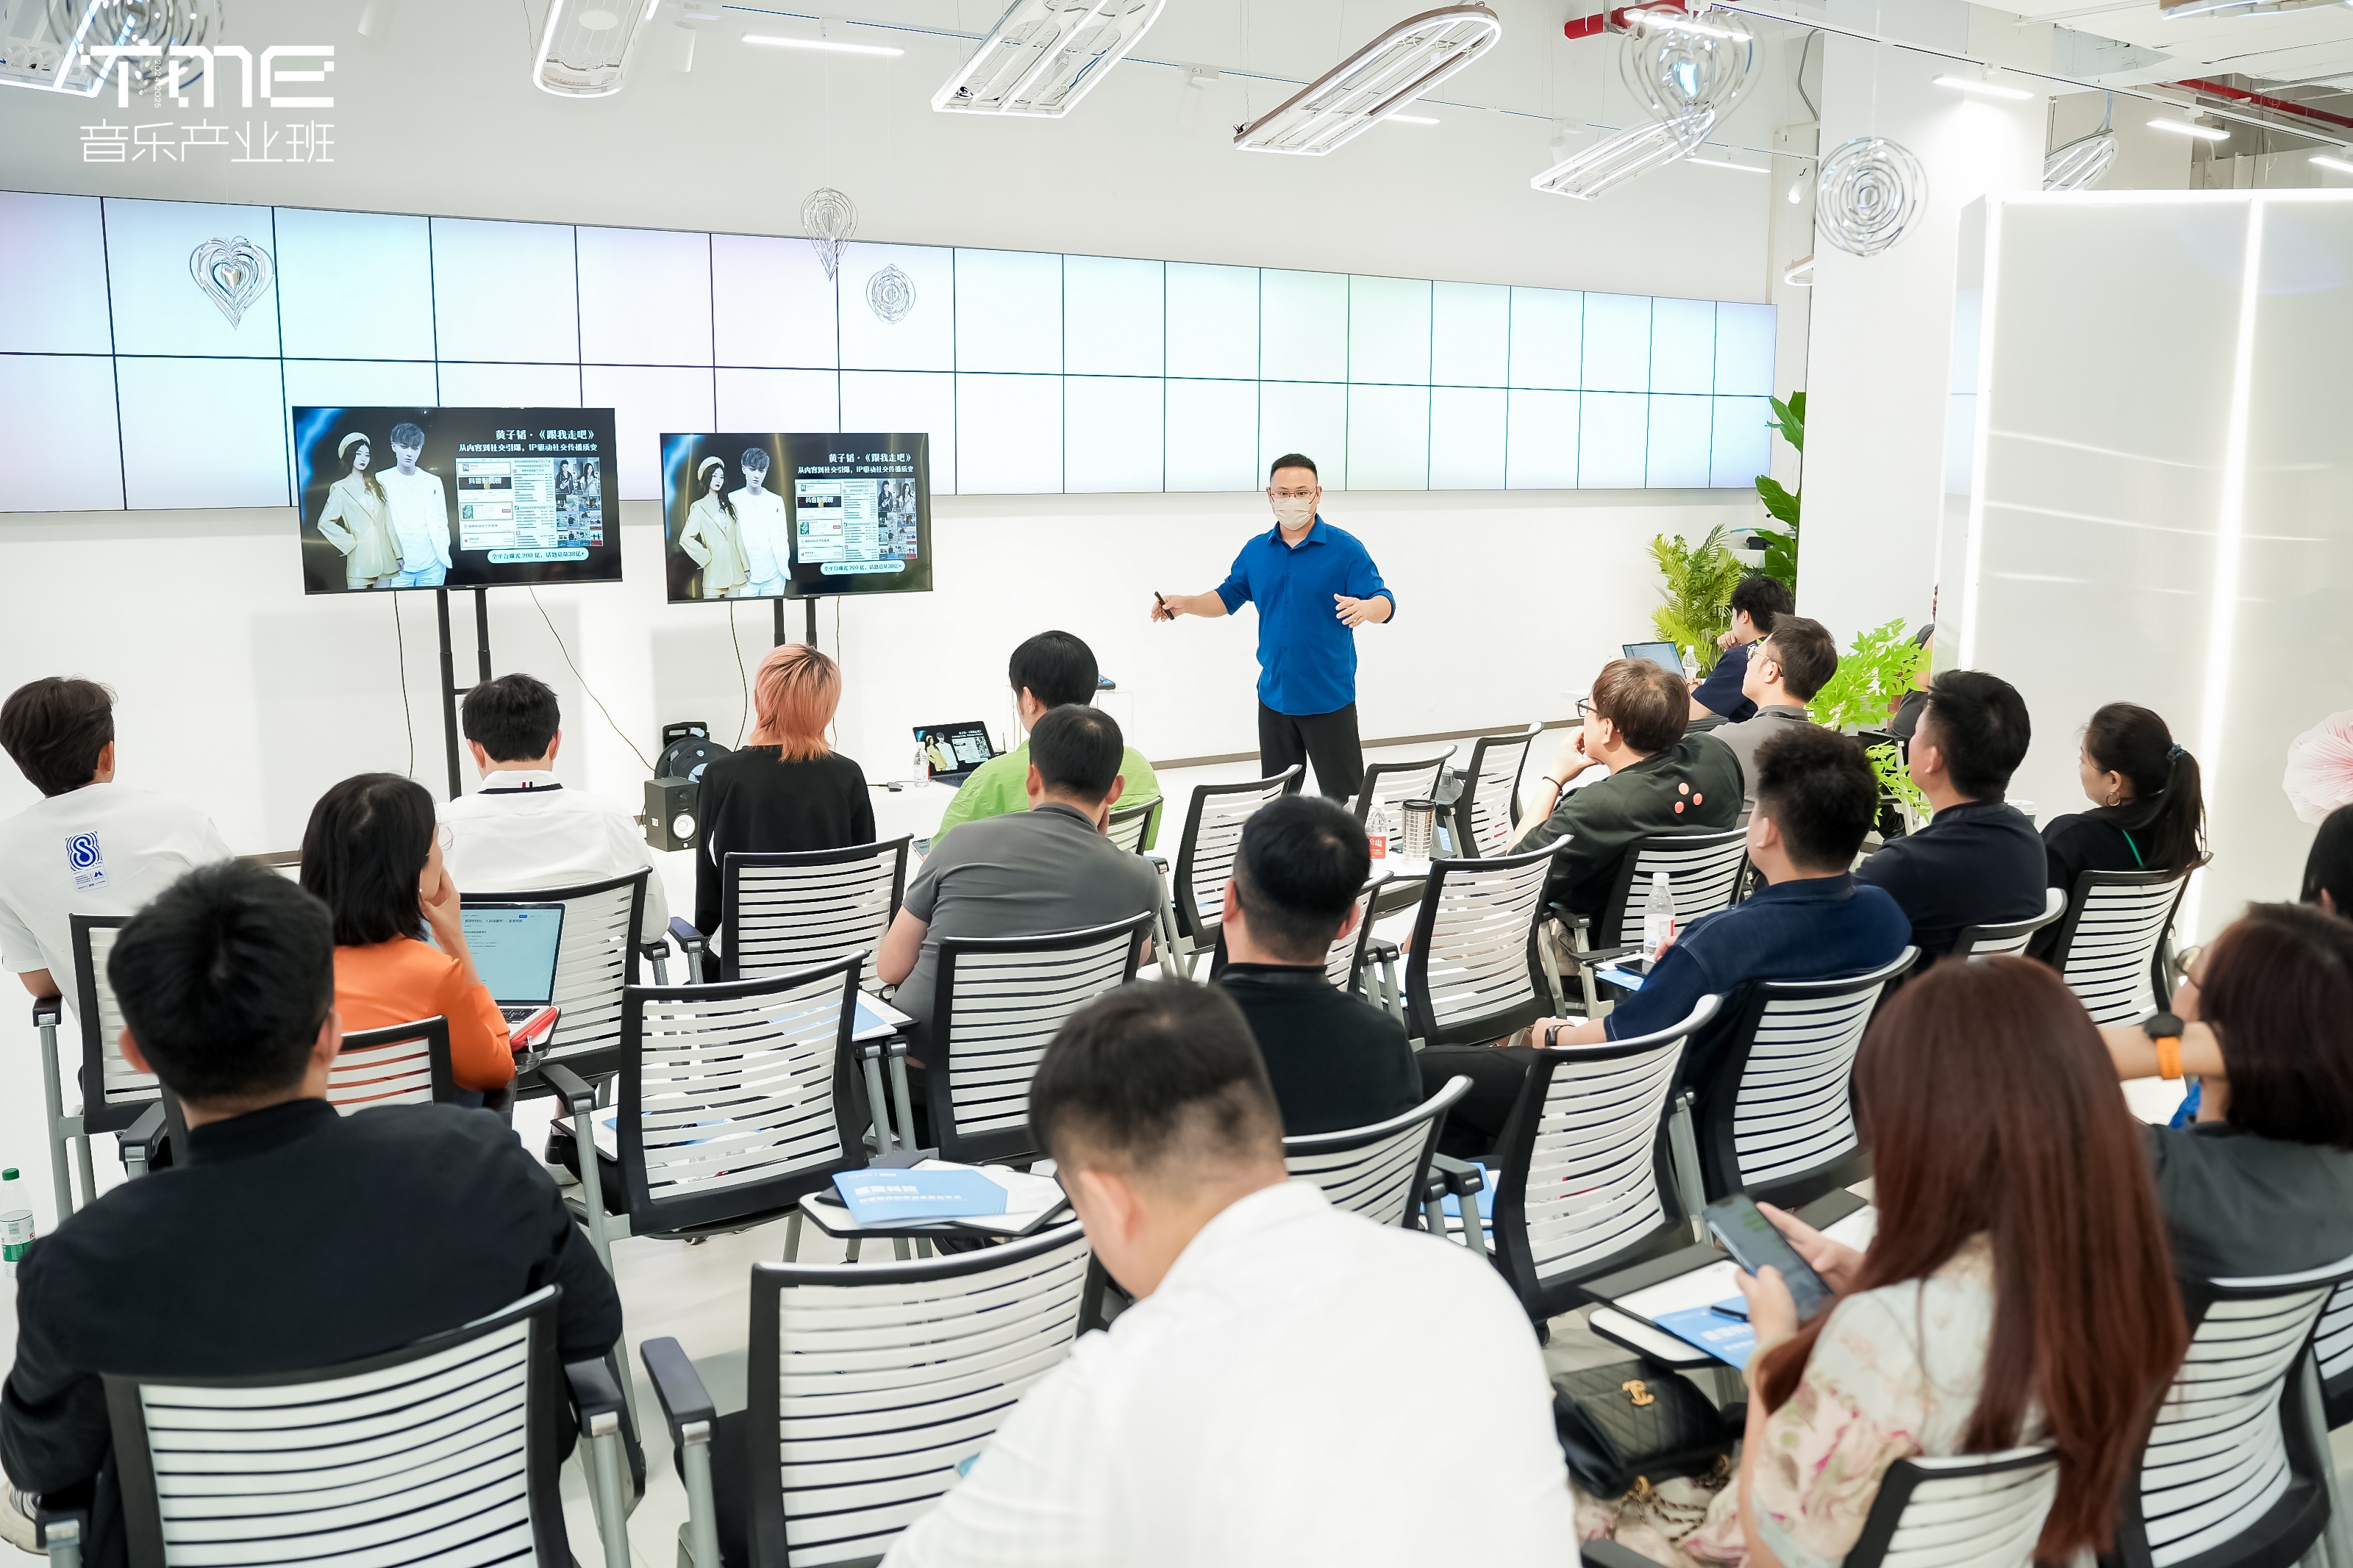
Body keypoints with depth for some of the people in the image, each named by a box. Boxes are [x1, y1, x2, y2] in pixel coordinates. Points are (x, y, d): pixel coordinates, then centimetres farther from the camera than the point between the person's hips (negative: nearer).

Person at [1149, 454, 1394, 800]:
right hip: (1274, 696, 5)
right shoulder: (1255, 551, 8)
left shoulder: (1345, 549, -7)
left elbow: (1385, 603, -13)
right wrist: (1183, 603, 1)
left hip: (1330, 698, -5)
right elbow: (1227, 597, 19)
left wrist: (1365, 607, -37)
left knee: (1344, 797, -2)